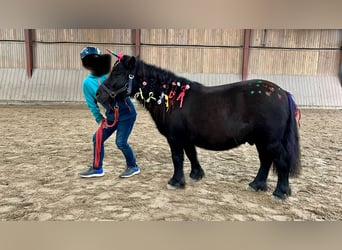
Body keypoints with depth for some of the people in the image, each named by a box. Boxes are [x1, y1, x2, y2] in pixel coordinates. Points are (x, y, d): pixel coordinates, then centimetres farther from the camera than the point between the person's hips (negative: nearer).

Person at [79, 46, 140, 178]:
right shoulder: (87, 83, 0)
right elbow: (92, 104, 5)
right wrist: (100, 120, 4)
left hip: (127, 113, -4)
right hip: (111, 116, 5)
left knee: (121, 142, -7)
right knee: (98, 138, 5)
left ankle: (133, 166, 17)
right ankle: (97, 168, 24)